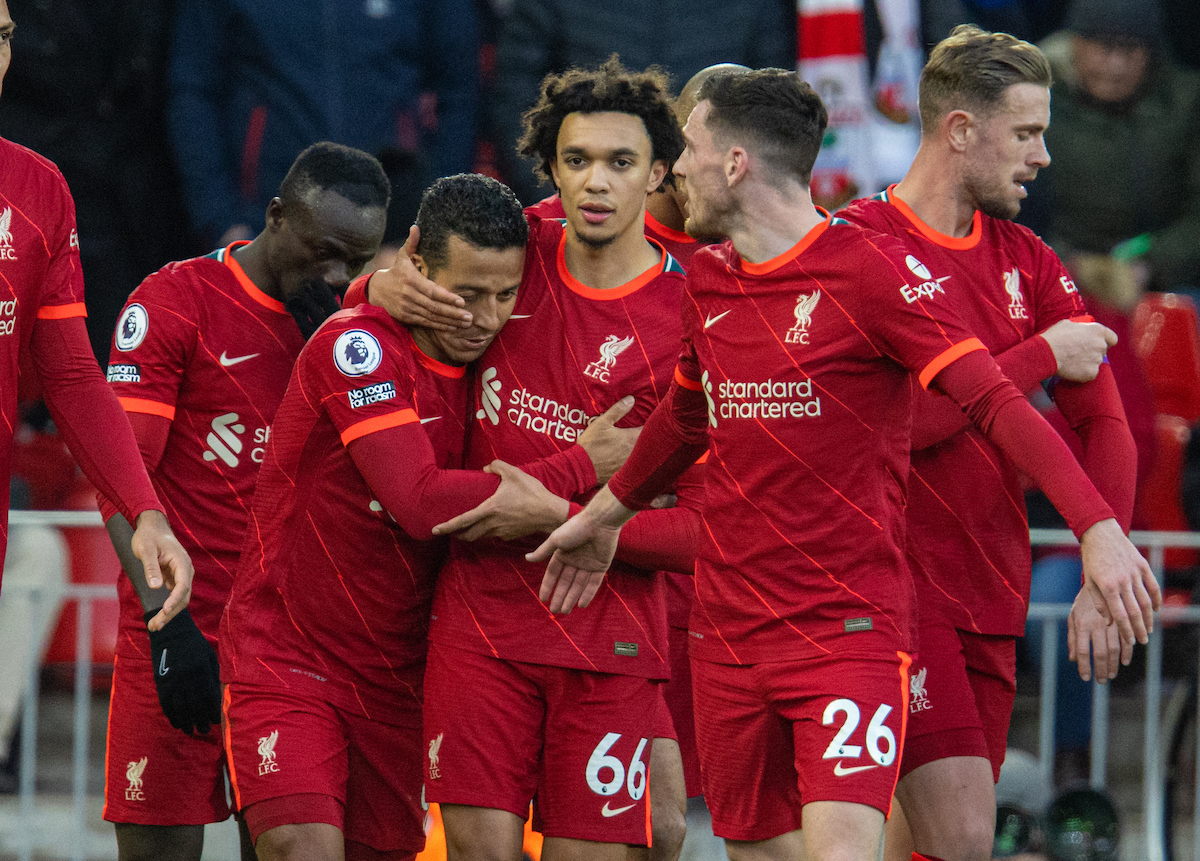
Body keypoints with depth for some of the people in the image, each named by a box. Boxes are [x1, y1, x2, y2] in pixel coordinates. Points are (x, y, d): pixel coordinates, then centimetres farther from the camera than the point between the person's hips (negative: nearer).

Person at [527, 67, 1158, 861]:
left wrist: (1098, 527, -29)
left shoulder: (869, 269, -11)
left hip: (849, 629, -7)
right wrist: (606, 513, 42)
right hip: (727, 636, 7)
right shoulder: (705, 282, 10)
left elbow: (995, 401, -17)